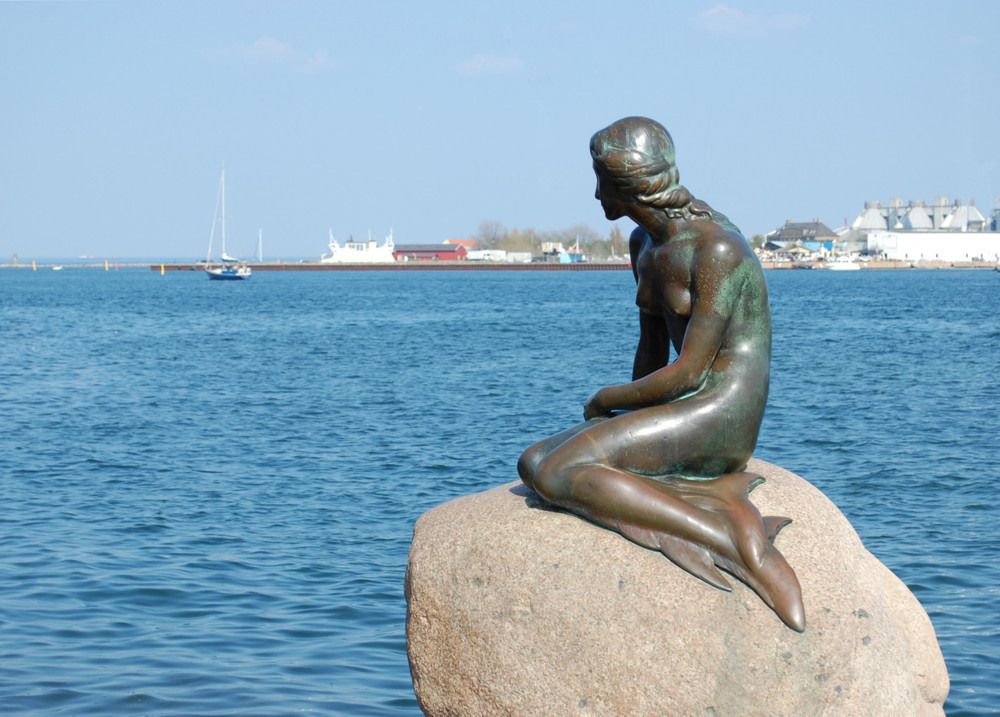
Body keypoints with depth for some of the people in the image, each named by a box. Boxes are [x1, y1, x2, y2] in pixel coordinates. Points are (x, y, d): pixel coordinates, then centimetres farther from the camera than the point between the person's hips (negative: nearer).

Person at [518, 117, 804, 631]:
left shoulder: (717, 250, -16)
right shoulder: (644, 245, 12)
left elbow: (688, 372, -18)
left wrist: (606, 400, -5)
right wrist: (626, 422, 8)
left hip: (721, 416, -10)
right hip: (678, 414, 10)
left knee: (555, 474, -22)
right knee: (533, 463, -7)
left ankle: (735, 547, -25)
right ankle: (711, 497, -17)